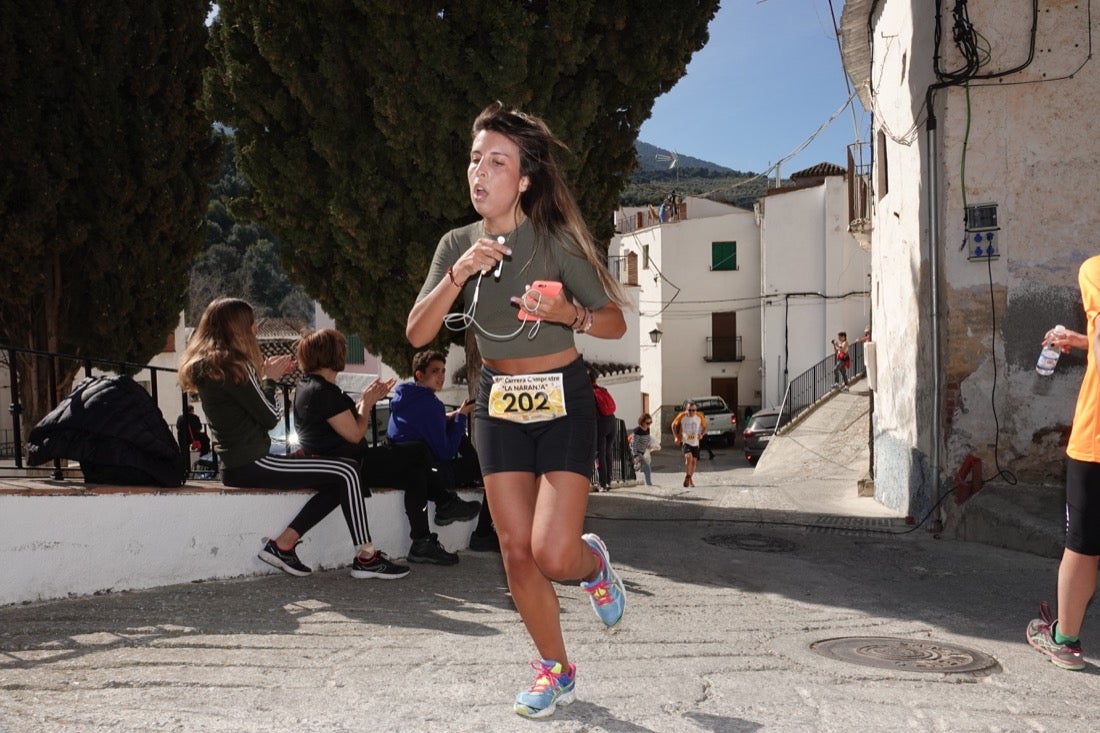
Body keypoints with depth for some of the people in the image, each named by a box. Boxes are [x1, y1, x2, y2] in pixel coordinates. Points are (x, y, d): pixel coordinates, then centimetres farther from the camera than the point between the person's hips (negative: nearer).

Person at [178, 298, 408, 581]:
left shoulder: (207, 364, 14)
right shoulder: (232, 364, -14)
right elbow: (270, 418, -10)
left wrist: (265, 374, 16)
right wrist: (270, 379, 4)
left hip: (236, 463, 10)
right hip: (250, 464, -10)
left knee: (338, 483, 8)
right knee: (346, 473, -9)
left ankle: (283, 544, 3)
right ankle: (366, 557, -6)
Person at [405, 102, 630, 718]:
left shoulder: (557, 240, -11)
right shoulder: (458, 245, 0)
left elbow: (615, 322, -6)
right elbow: (417, 334, -9)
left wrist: (569, 313, -26)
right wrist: (458, 275, -22)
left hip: (563, 401, -4)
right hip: (499, 402, 4)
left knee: (553, 554, -14)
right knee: (517, 552, 5)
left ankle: (594, 562, 24)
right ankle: (556, 671, 26)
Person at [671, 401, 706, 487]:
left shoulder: (700, 417, -5)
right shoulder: (682, 416, -10)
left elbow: (704, 427, 10)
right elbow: (674, 425, 5)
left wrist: (702, 434, -10)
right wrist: (676, 437, -2)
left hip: (696, 442, 3)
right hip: (685, 441, -3)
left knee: (694, 461, 8)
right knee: (688, 457, -24)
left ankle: (690, 479, 27)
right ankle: (687, 476, -10)